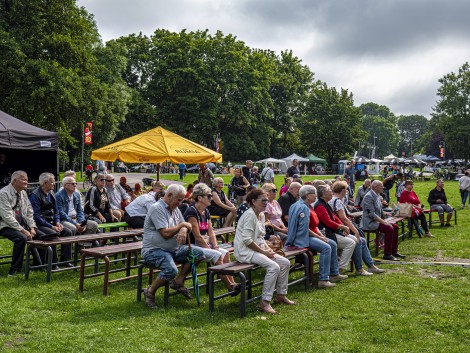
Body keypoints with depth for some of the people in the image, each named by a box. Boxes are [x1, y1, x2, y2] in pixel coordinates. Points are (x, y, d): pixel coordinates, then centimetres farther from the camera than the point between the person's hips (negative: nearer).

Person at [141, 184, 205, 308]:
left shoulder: (175, 209, 14)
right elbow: (166, 233, -23)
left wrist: (184, 230, -13)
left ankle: (178, 282, 4)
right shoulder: (157, 208, -16)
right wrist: (182, 225, -9)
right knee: (171, 270, -34)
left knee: (198, 252, -5)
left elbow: (185, 226, 13)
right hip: (154, 250, -9)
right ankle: (150, 292, -8)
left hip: (173, 249, 9)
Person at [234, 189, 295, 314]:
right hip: (245, 251, -10)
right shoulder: (250, 215, -17)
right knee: (274, 267, -27)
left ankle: (280, 295, 15)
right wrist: (263, 251, -17)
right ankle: (264, 303, -21)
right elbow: (247, 240, -22)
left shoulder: (261, 215, 13)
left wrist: (268, 248, 1)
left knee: (285, 263, 1)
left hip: (258, 248, 10)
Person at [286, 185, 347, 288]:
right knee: (326, 247, -26)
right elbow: (304, 229, -21)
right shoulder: (302, 208, -19)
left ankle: (334, 274, 17)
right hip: (302, 238, -11)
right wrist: (318, 237, -14)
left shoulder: (308, 206, 14)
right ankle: (323, 280, -25)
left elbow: (314, 225, 18)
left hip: (311, 235, 11)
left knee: (332, 244, 9)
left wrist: (321, 235, 3)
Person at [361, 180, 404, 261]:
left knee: (395, 227, 4)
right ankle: (387, 254, -17)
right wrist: (384, 222, -24)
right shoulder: (369, 196, -17)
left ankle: (394, 251, 11)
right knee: (389, 229, -25)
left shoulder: (377, 195, 13)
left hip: (377, 220, 10)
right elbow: (371, 213, -24)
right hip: (370, 222, -10)